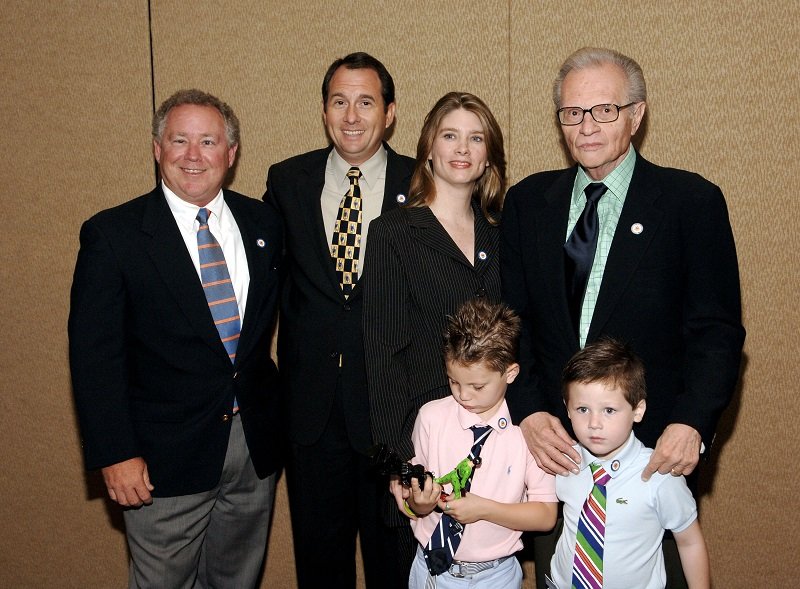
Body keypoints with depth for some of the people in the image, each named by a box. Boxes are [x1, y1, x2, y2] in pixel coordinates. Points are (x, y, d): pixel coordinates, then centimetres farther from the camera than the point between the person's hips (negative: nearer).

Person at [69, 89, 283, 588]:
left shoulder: (263, 224, 2)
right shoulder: (112, 234, -10)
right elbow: (94, 354, -11)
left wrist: (275, 417, 8)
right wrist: (115, 454, -14)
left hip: (256, 446, 4)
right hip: (166, 455, -3)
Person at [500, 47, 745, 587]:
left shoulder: (693, 201, -5)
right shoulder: (527, 202, 4)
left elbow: (717, 329, -6)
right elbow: (511, 320, 3)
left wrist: (692, 422, -20)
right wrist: (528, 412, -11)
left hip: (653, 447, -2)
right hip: (550, 440, 3)